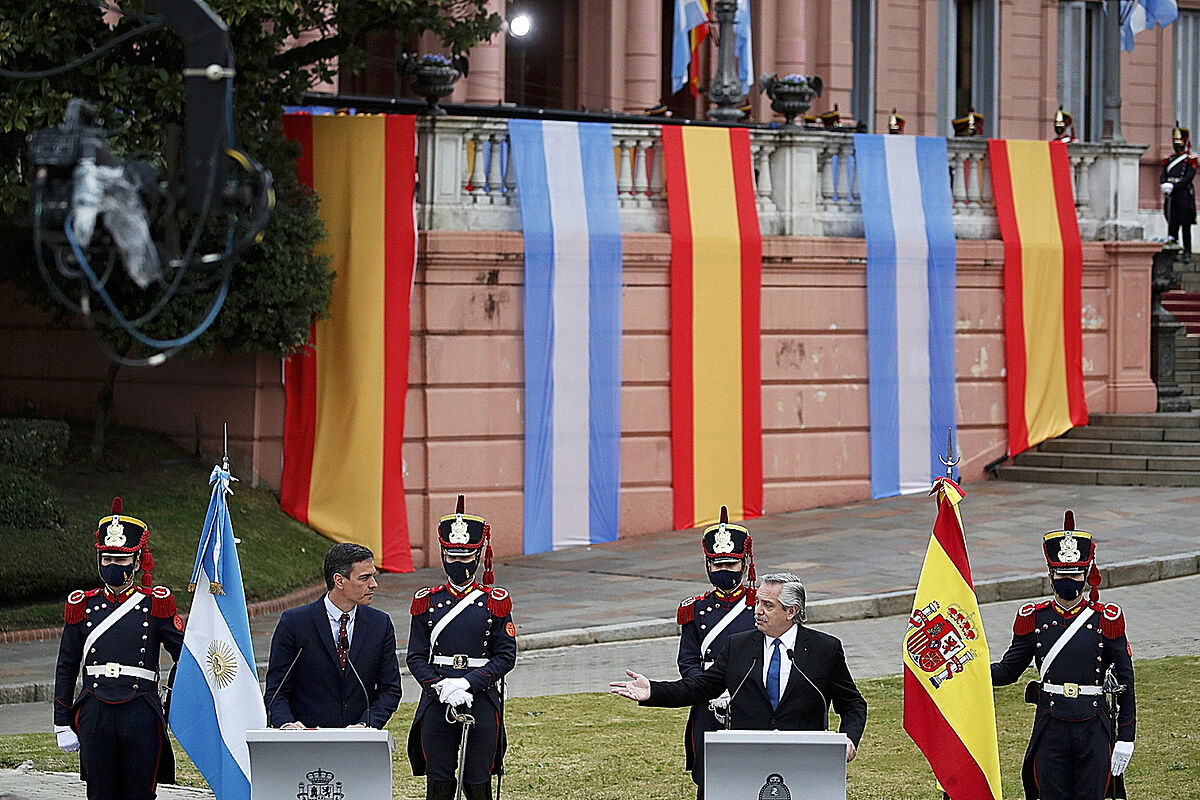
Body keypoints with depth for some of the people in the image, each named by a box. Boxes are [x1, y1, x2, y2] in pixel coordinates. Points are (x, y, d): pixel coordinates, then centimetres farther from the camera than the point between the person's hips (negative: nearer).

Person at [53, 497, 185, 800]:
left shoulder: (156, 604, 3)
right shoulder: (81, 606, 8)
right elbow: (66, 669, 13)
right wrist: (63, 725, 10)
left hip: (141, 716, -2)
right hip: (95, 716, 2)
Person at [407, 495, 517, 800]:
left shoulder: (495, 602, 3)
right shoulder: (427, 602, 6)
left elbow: (506, 657, -2)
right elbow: (416, 657, 4)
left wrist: (467, 683, -15)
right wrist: (440, 686, -14)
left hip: (482, 702, -1)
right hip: (437, 703, 1)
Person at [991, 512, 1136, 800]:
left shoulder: (1106, 619, 0)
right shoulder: (1034, 618, 4)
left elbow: (1125, 680, 2)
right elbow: (1008, 670, 11)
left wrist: (1125, 738, -1)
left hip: (1094, 730, -1)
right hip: (1050, 729, 1)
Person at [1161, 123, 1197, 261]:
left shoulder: (1191, 159, -1)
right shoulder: (1168, 159, 16)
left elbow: (1188, 178, -12)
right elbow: (1162, 177, 8)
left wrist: (1173, 186, -20)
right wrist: (1165, 185, -14)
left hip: (1185, 197, -5)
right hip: (1170, 197, 5)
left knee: (1186, 226, -3)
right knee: (1172, 225, 3)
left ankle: (1187, 253, 0)